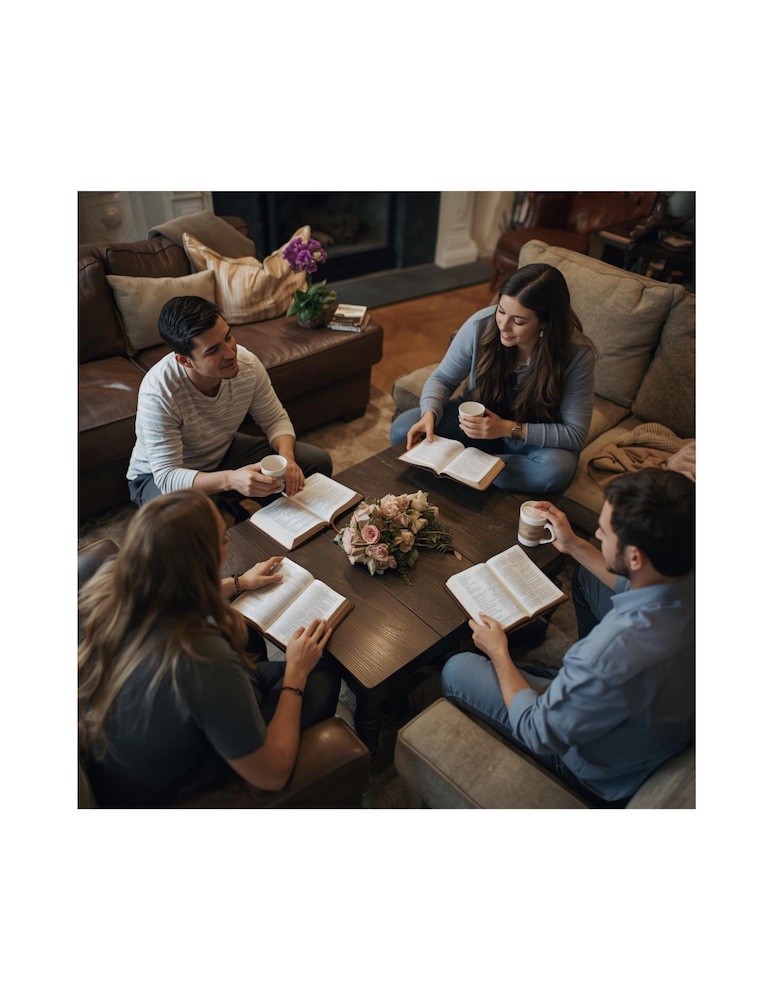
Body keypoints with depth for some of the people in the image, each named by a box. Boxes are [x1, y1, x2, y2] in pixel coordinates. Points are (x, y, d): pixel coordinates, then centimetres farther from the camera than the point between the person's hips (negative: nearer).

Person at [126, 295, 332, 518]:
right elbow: (167, 477, -34)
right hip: (159, 475, -4)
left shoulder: (247, 363, -21)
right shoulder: (158, 393, -35)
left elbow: (275, 420, -8)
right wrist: (230, 479, -51)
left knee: (318, 462, -6)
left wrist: (286, 458, -30)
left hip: (225, 452, 5)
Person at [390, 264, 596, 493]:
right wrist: (430, 413, -29)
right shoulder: (481, 324, -21)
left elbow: (575, 434, -21)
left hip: (535, 439, -1)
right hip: (477, 419, 2)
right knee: (403, 429, -19)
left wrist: (509, 429, -31)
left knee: (556, 469, -37)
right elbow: (442, 379, -7)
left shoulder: (577, 354, -25)